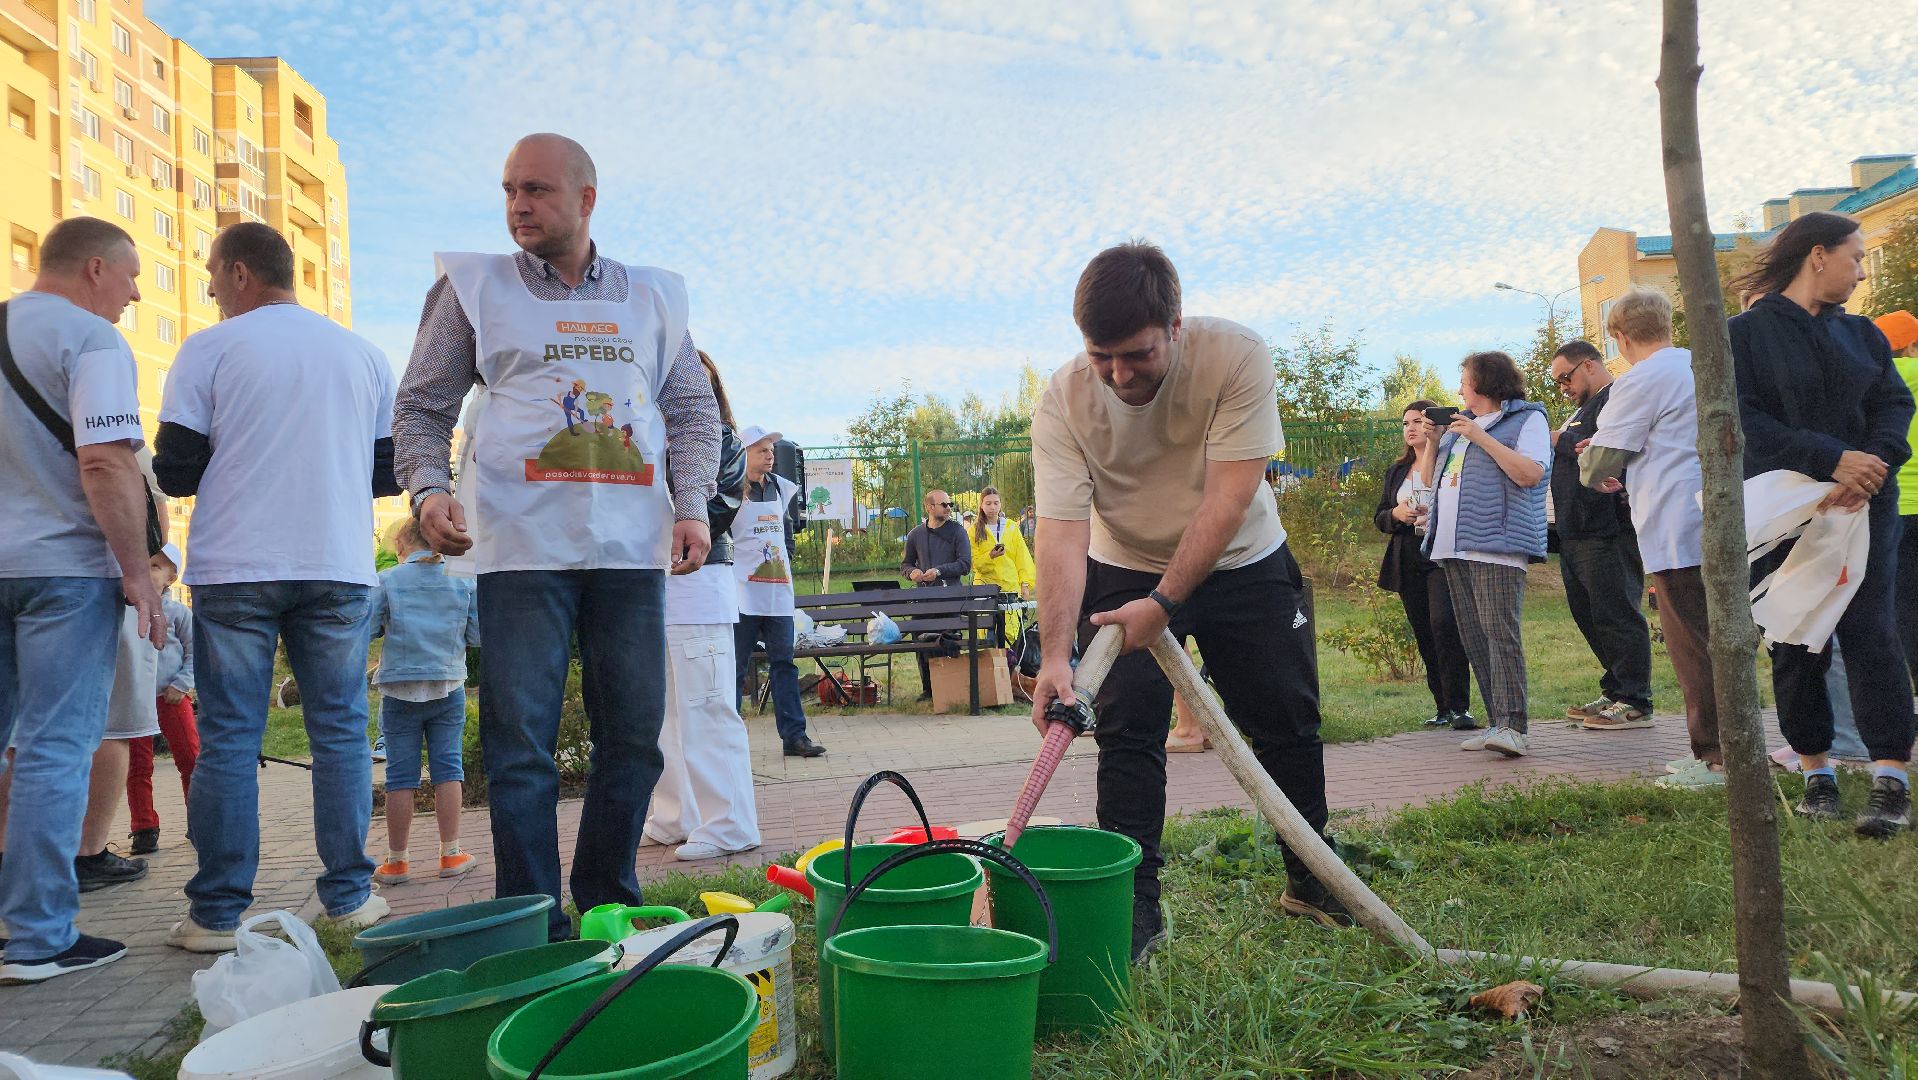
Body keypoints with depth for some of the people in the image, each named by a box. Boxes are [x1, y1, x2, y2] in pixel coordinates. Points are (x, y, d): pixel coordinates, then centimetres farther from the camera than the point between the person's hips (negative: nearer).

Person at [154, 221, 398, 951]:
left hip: (235, 569, -2)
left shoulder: (209, 350, 0)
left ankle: (217, 914, 6)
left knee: (229, 736, 3)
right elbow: (388, 473, 13)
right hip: (339, 566, 2)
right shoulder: (364, 355, 10)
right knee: (340, 730, 7)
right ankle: (350, 898, 9)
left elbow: (175, 472, -1)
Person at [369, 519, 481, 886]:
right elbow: (479, 634, 2)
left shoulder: (388, 580, -3)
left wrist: (392, 626, 13)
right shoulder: (464, 580, 2)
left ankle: (397, 860, 10)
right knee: (448, 769, 6)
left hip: (400, 691, -1)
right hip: (448, 689, 1)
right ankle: (450, 854, 8)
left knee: (401, 775, 4)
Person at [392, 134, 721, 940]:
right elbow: (420, 406, 9)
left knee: (634, 736, 6)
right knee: (520, 743, -5)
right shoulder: (474, 286, 9)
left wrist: (692, 503, 2)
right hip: (522, 547, -2)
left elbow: (692, 409, 17)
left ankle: (609, 911, 20)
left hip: (632, 548, 3)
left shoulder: (651, 297, 15)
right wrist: (428, 487, -9)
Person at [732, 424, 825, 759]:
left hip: (778, 590, 6)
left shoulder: (781, 488, 13)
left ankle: (793, 735, 4)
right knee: (737, 666, 1)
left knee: (783, 662, 4)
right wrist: (731, 571, -7)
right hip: (743, 591, -5)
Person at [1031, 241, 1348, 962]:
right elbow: (1062, 529, -28)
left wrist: (1163, 603, -30)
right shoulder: (1064, 401, -22)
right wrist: (1054, 653, -38)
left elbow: (1229, 498, -28)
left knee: (1288, 726, 7)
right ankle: (1135, 904, 4)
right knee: (1126, 736, -8)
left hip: (1243, 565, 0)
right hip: (1126, 574, 0)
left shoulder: (1235, 356, -26)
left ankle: (1310, 882, 27)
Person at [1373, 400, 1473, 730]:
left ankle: (1459, 707, -16)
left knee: (1444, 625, -20)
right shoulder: (1396, 471, 19)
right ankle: (1442, 708, 13)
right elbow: (1379, 518, 19)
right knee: (1424, 636, 6)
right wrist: (1397, 514, -3)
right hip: (1408, 564, 6)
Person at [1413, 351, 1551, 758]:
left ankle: (1513, 727, -20)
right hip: (1454, 545, 8)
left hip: (1497, 544, -8)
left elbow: (1531, 474, -12)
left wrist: (1481, 438, -14)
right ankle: (1498, 723, 7)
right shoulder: (1459, 423, 25)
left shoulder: (1527, 418, 3)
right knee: (1473, 638, 4)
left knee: (1500, 633, -16)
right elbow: (1429, 475, 27)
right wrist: (1433, 439, 10)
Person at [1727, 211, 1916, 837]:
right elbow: (1745, 421, -11)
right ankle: (1817, 772, 15)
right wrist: (1831, 460, -20)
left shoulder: (1862, 334, 13)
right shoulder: (1744, 335, 0)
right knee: (1794, 643, 4)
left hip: (1864, 507, 2)